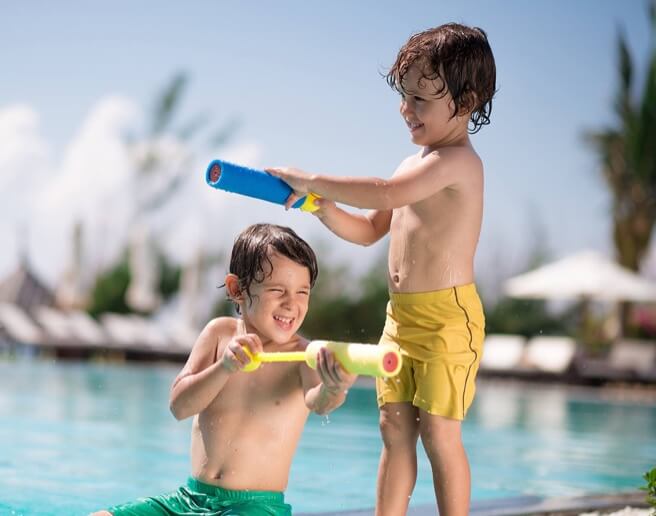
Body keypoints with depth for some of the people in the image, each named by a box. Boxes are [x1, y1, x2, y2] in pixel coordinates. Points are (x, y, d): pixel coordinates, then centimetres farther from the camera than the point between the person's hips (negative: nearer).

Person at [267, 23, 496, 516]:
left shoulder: (457, 160, -16)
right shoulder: (416, 164, 15)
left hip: (447, 314, -9)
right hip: (401, 314, 9)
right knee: (395, 429, 9)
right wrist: (324, 207, 3)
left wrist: (313, 179, -21)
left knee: (439, 433, -4)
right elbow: (370, 230, 21)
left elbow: (386, 194, -30)